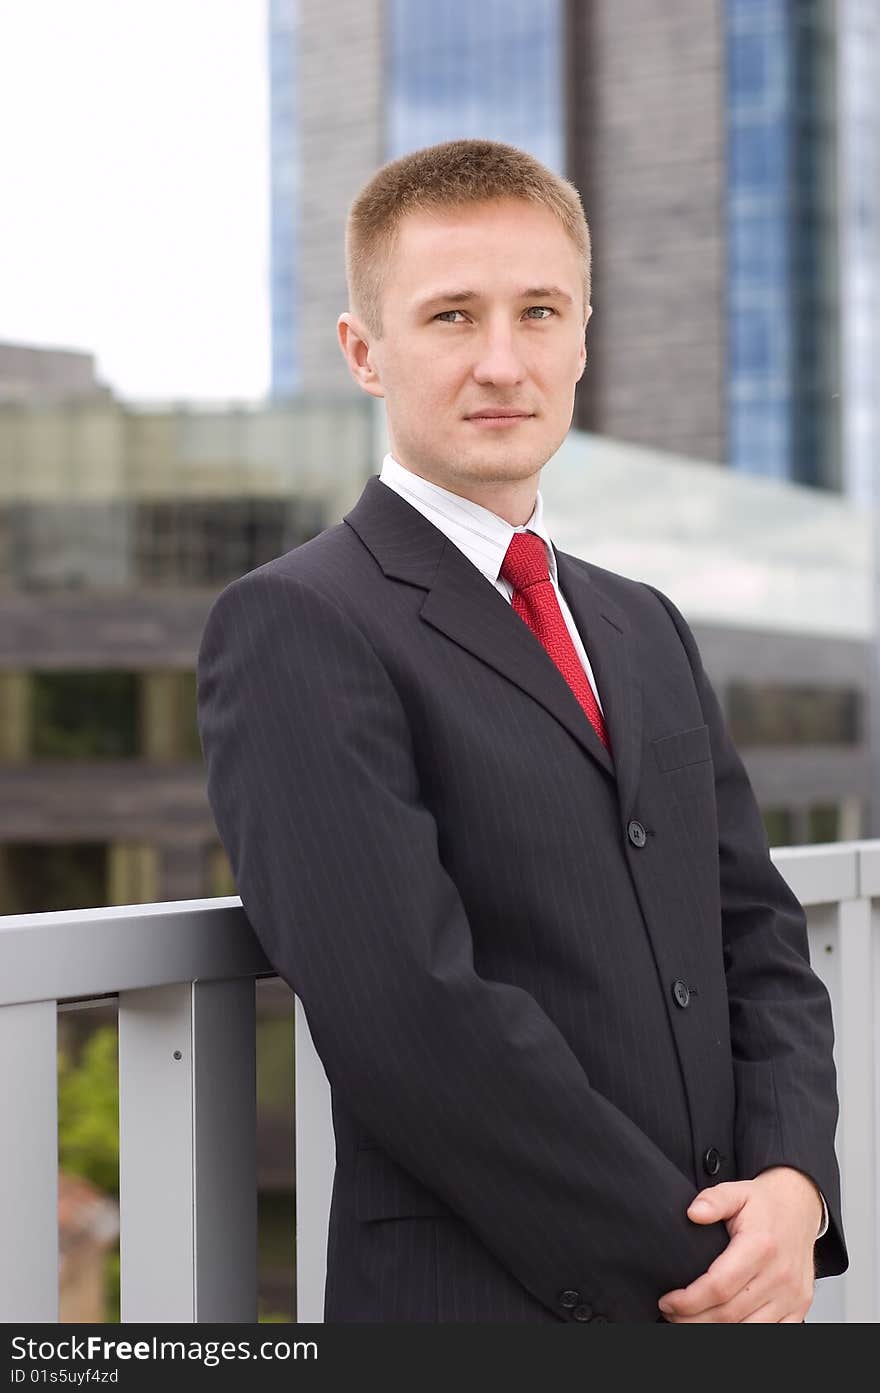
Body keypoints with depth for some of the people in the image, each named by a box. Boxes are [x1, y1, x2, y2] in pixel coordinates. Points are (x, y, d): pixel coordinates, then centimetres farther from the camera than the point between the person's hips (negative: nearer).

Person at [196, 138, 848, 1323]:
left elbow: (759, 938, 9)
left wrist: (792, 1184, -9)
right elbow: (411, 1014, -19)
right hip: (489, 1297, -6)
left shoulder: (648, 631, 13)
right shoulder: (296, 628, -11)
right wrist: (686, 1261, -15)